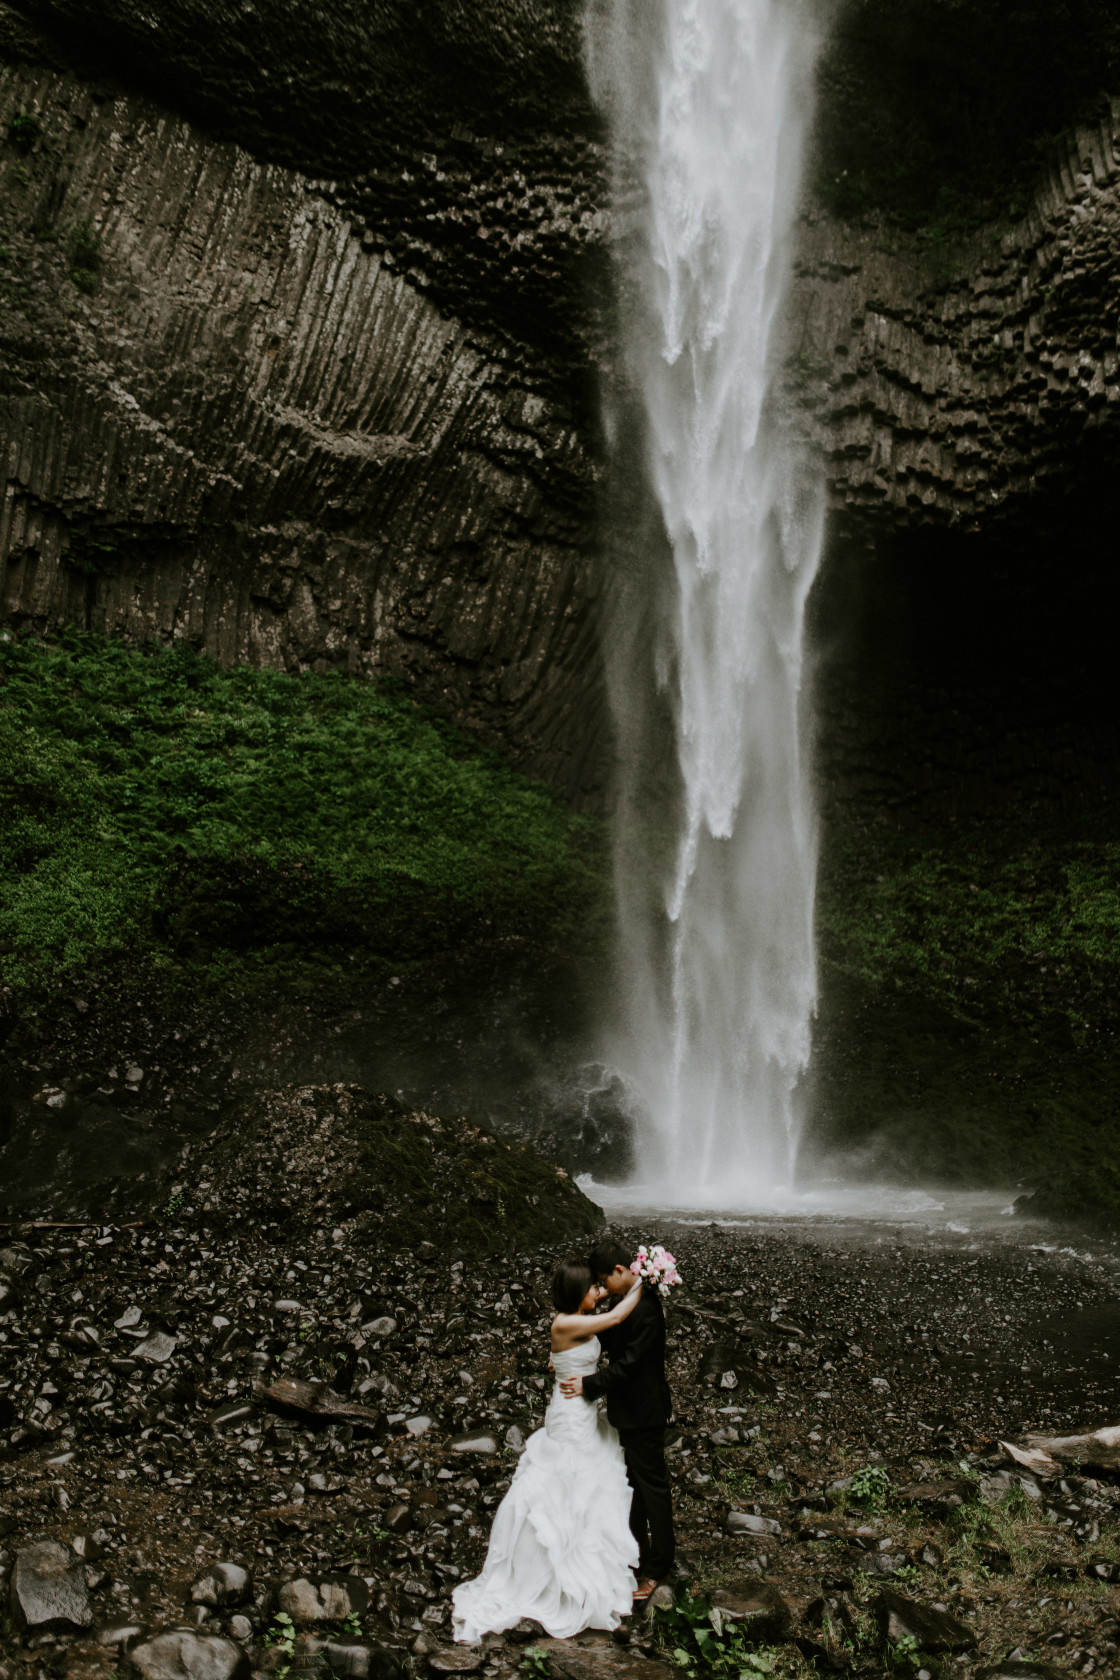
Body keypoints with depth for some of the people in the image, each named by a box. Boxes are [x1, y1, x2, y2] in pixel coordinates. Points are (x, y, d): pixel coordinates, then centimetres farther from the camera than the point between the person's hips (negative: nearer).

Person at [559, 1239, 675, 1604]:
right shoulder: (629, 1300, 2)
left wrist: (590, 1384, -23)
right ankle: (638, 1549, 38)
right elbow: (611, 1335, 16)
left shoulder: (645, 1308, -28)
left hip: (643, 1412, -10)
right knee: (633, 1481, 22)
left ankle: (657, 1566, 20)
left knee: (652, 1484, 6)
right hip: (629, 1409, 10)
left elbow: (630, 1363, -27)